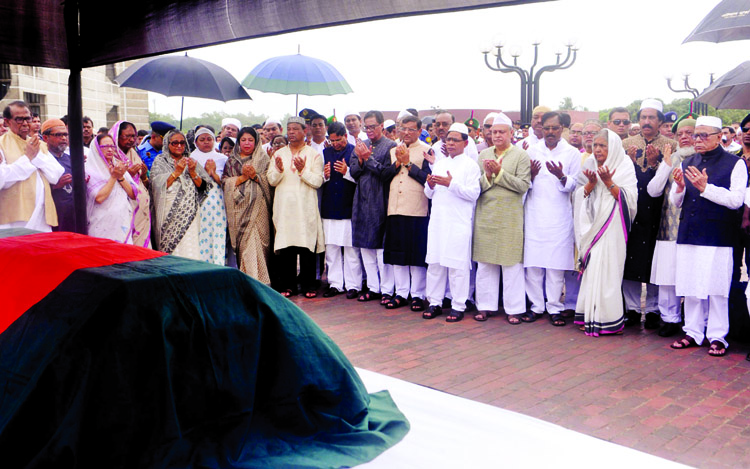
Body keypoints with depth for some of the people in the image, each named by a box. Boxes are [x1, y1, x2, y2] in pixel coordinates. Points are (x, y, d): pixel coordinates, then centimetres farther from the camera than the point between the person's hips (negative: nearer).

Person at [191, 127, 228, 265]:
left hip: (219, 205, 1)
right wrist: (207, 172, -10)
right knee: (201, 237, -5)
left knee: (218, 237, -5)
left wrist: (213, 173, -7)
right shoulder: (192, 159, 10)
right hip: (199, 205, -1)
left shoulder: (222, 159, 13)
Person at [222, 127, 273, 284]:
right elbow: (225, 181, 6)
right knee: (242, 242, 1)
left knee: (256, 240, -11)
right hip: (239, 206, 2)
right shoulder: (231, 161, 15)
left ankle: (258, 279, -8)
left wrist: (255, 176, -13)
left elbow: (270, 181, 2)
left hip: (258, 206, -2)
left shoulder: (263, 159, 9)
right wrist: (242, 177, -8)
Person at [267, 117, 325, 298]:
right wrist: (279, 170, -12)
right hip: (284, 207, 3)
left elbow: (318, 181, -3)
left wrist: (302, 170, -17)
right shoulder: (279, 154, 14)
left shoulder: (314, 154, 6)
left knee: (307, 247, -3)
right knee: (285, 248, 1)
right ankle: (288, 285, 10)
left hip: (305, 208, -2)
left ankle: (308, 286, 5)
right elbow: (272, 181, 7)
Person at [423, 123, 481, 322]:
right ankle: (434, 303, 17)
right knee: (434, 262, 7)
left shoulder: (471, 165, 0)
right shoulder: (439, 163, 18)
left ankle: (458, 306, 6)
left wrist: (451, 184, -19)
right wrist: (430, 186, -3)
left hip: (459, 222, -5)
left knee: (458, 264, -3)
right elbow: (430, 194, 19)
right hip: (438, 219, 6)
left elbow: (473, 193, -11)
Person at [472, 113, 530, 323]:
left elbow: (523, 185, -10)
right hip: (485, 217, 4)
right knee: (485, 264, 8)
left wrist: (499, 172, -15)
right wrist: (487, 176, -12)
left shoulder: (521, 156, 0)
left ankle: (514, 308, 10)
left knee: (511, 265, 0)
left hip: (510, 218, -4)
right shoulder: (483, 154, 12)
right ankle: (485, 305, 19)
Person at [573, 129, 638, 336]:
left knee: (607, 268, -7)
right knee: (591, 268, 1)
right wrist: (591, 183, -11)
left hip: (612, 225, -3)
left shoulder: (625, 166, 1)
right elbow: (579, 195, 7)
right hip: (592, 225, 4)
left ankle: (607, 318, 0)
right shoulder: (589, 164, 12)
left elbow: (629, 198, -8)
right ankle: (590, 315, 8)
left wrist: (609, 183, -17)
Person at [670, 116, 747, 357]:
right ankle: (693, 333, 19)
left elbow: (736, 200, -11)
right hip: (689, 235, 5)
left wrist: (705, 187, -18)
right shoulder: (687, 164, 14)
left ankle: (717, 337, 11)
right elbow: (676, 202, 14)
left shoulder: (735, 164, 0)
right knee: (691, 287, 8)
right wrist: (679, 187, -7)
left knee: (716, 289, 0)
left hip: (718, 237, -4)